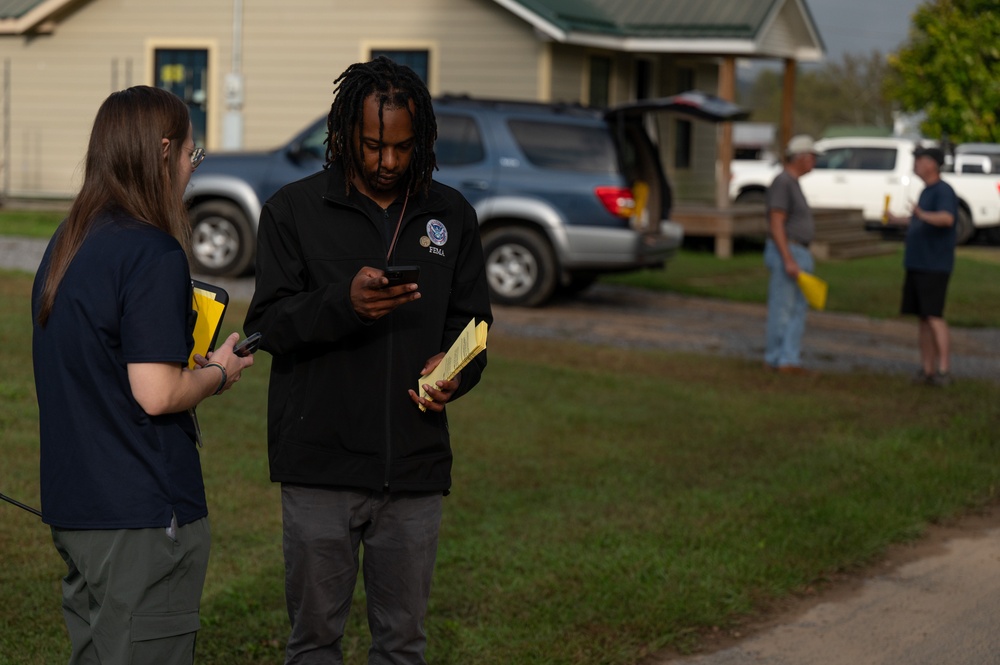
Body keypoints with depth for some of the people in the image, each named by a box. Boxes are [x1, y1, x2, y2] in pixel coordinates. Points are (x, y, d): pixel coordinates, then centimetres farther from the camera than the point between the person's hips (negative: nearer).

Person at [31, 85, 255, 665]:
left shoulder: (66, 246, 10)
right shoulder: (154, 254, -17)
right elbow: (156, 394, -21)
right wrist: (219, 373, -2)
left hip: (74, 505, 8)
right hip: (142, 513, -8)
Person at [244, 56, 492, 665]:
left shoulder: (451, 215, 9)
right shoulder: (295, 210, 0)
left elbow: (472, 319, 14)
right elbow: (268, 323, -5)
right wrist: (344, 305, -23)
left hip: (416, 465, 2)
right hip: (321, 462, -2)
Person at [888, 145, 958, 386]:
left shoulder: (943, 191, -12)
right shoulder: (926, 191, 16)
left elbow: (947, 218, -31)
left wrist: (923, 214, -47)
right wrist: (898, 219, 46)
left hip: (934, 267, -9)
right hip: (917, 265, 9)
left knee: (934, 316, -14)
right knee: (922, 317, 8)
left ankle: (944, 370, -16)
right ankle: (927, 369, 12)